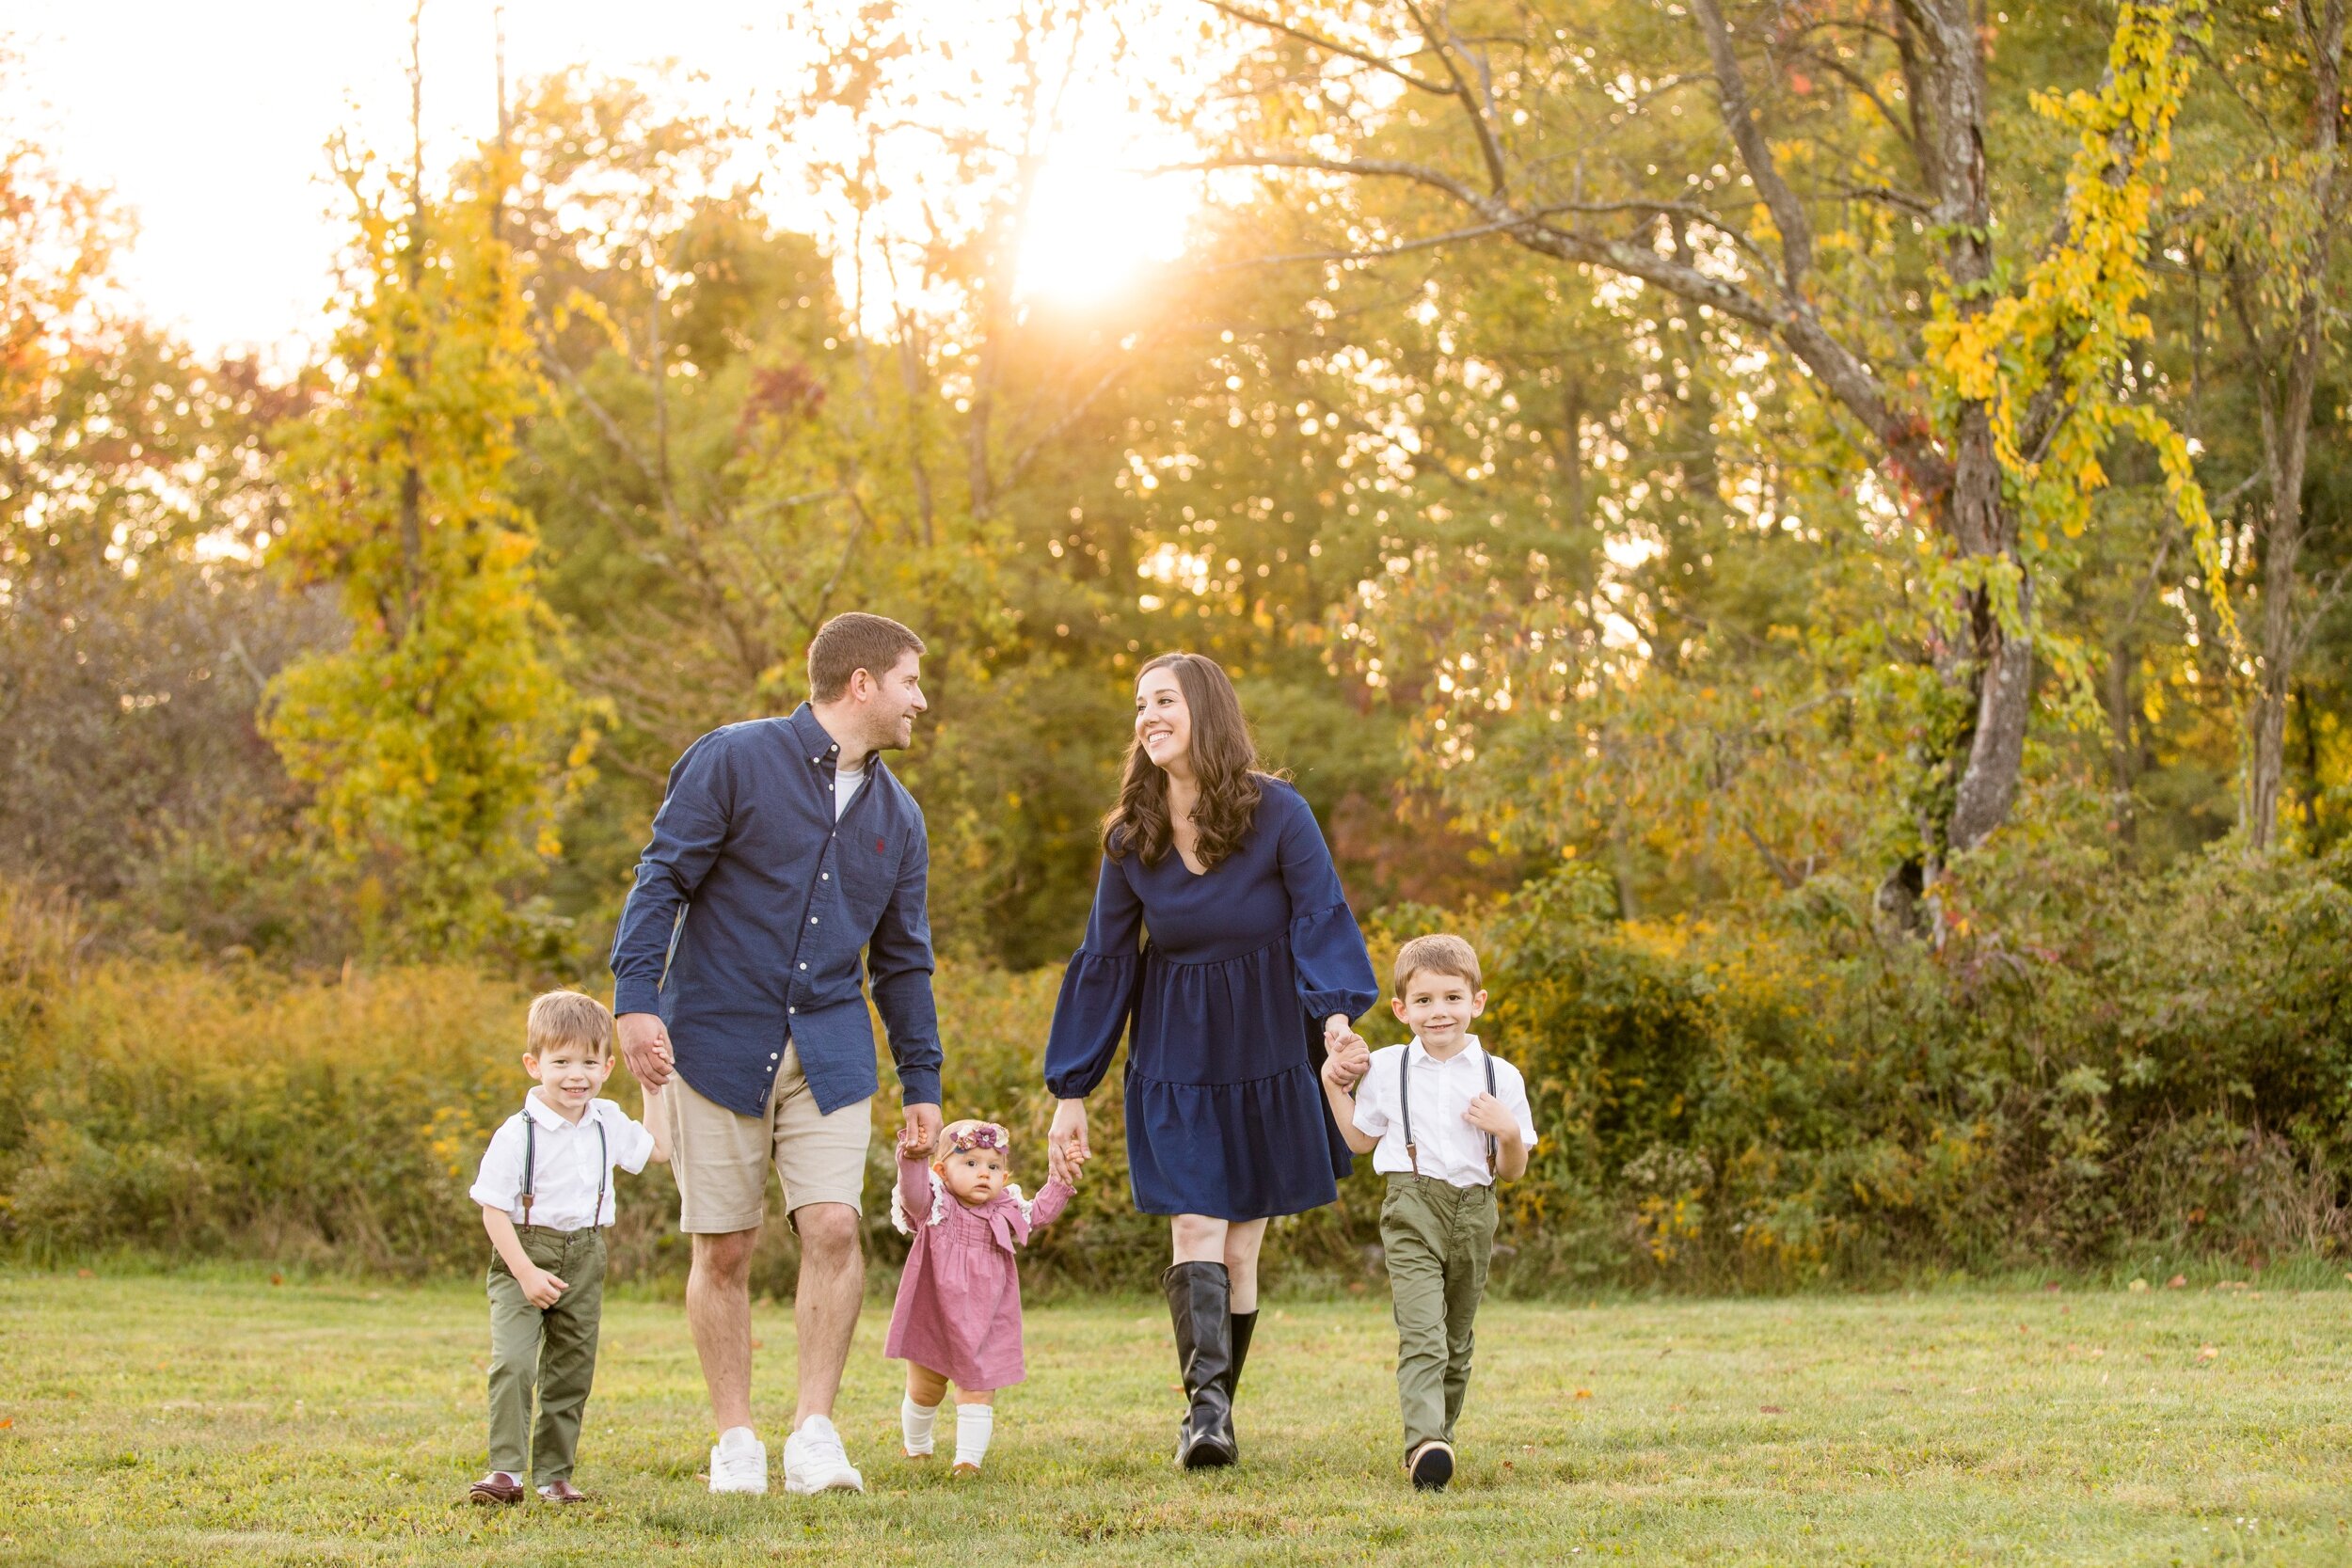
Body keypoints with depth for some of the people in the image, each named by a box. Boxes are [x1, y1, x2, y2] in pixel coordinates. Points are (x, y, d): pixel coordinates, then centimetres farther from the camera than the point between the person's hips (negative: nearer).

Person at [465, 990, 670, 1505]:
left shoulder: (608, 1124, 4)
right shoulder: (518, 1134, -14)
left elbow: (657, 1148, 23)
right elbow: (493, 1210, -14)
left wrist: (653, 1090, 14)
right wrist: (526, 1272, -20)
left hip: (584, 1260, 5)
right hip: (523, 1257, -5)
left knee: (571, 1371, 7)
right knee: (513, 1362, -19)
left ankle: (554, 1473, 16)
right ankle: (505, 1470, -18)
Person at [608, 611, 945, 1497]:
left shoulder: (896, 817, 13)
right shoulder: (734, 760, -4)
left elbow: (903, 959, 20)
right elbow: (663, 878, -7)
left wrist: (921, 1080, 17)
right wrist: (637, 998, -17)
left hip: (829, 1053, 4)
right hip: (718, 1041, -4)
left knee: (833, 1227, -12)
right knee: (724, 1248, 0)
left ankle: (815, 1433, -4)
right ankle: (735, 1441, 12)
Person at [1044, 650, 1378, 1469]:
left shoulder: (1277, 814, -10)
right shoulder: (1130, 838, -1)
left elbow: (1321, 922, -16)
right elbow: (1105, 962, 4)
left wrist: (1337, 1012, -35)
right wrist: (1070, 1094, 3)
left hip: (1266, 1058, -1)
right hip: (1175, 1063, 1)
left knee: (1240, 1247, 4)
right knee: (1195, 1228, -14)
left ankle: (1216, 1409, 16)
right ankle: (1204, 1401, -23)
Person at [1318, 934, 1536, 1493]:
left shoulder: (1500, 1076, 4)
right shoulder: (1384, 1069, 6)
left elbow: (1512, 1171, 8)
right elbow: (1362, 1139, 21)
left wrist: (1509, 1132, -11)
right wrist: (1334, 1087, 14)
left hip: (1472, 1213, 2)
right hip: (1412, 1211, -2)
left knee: (1456, 1341, 11)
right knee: (1421, 1333, -18)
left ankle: (1440, 1436, 26)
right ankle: (1425, 1444, -32)